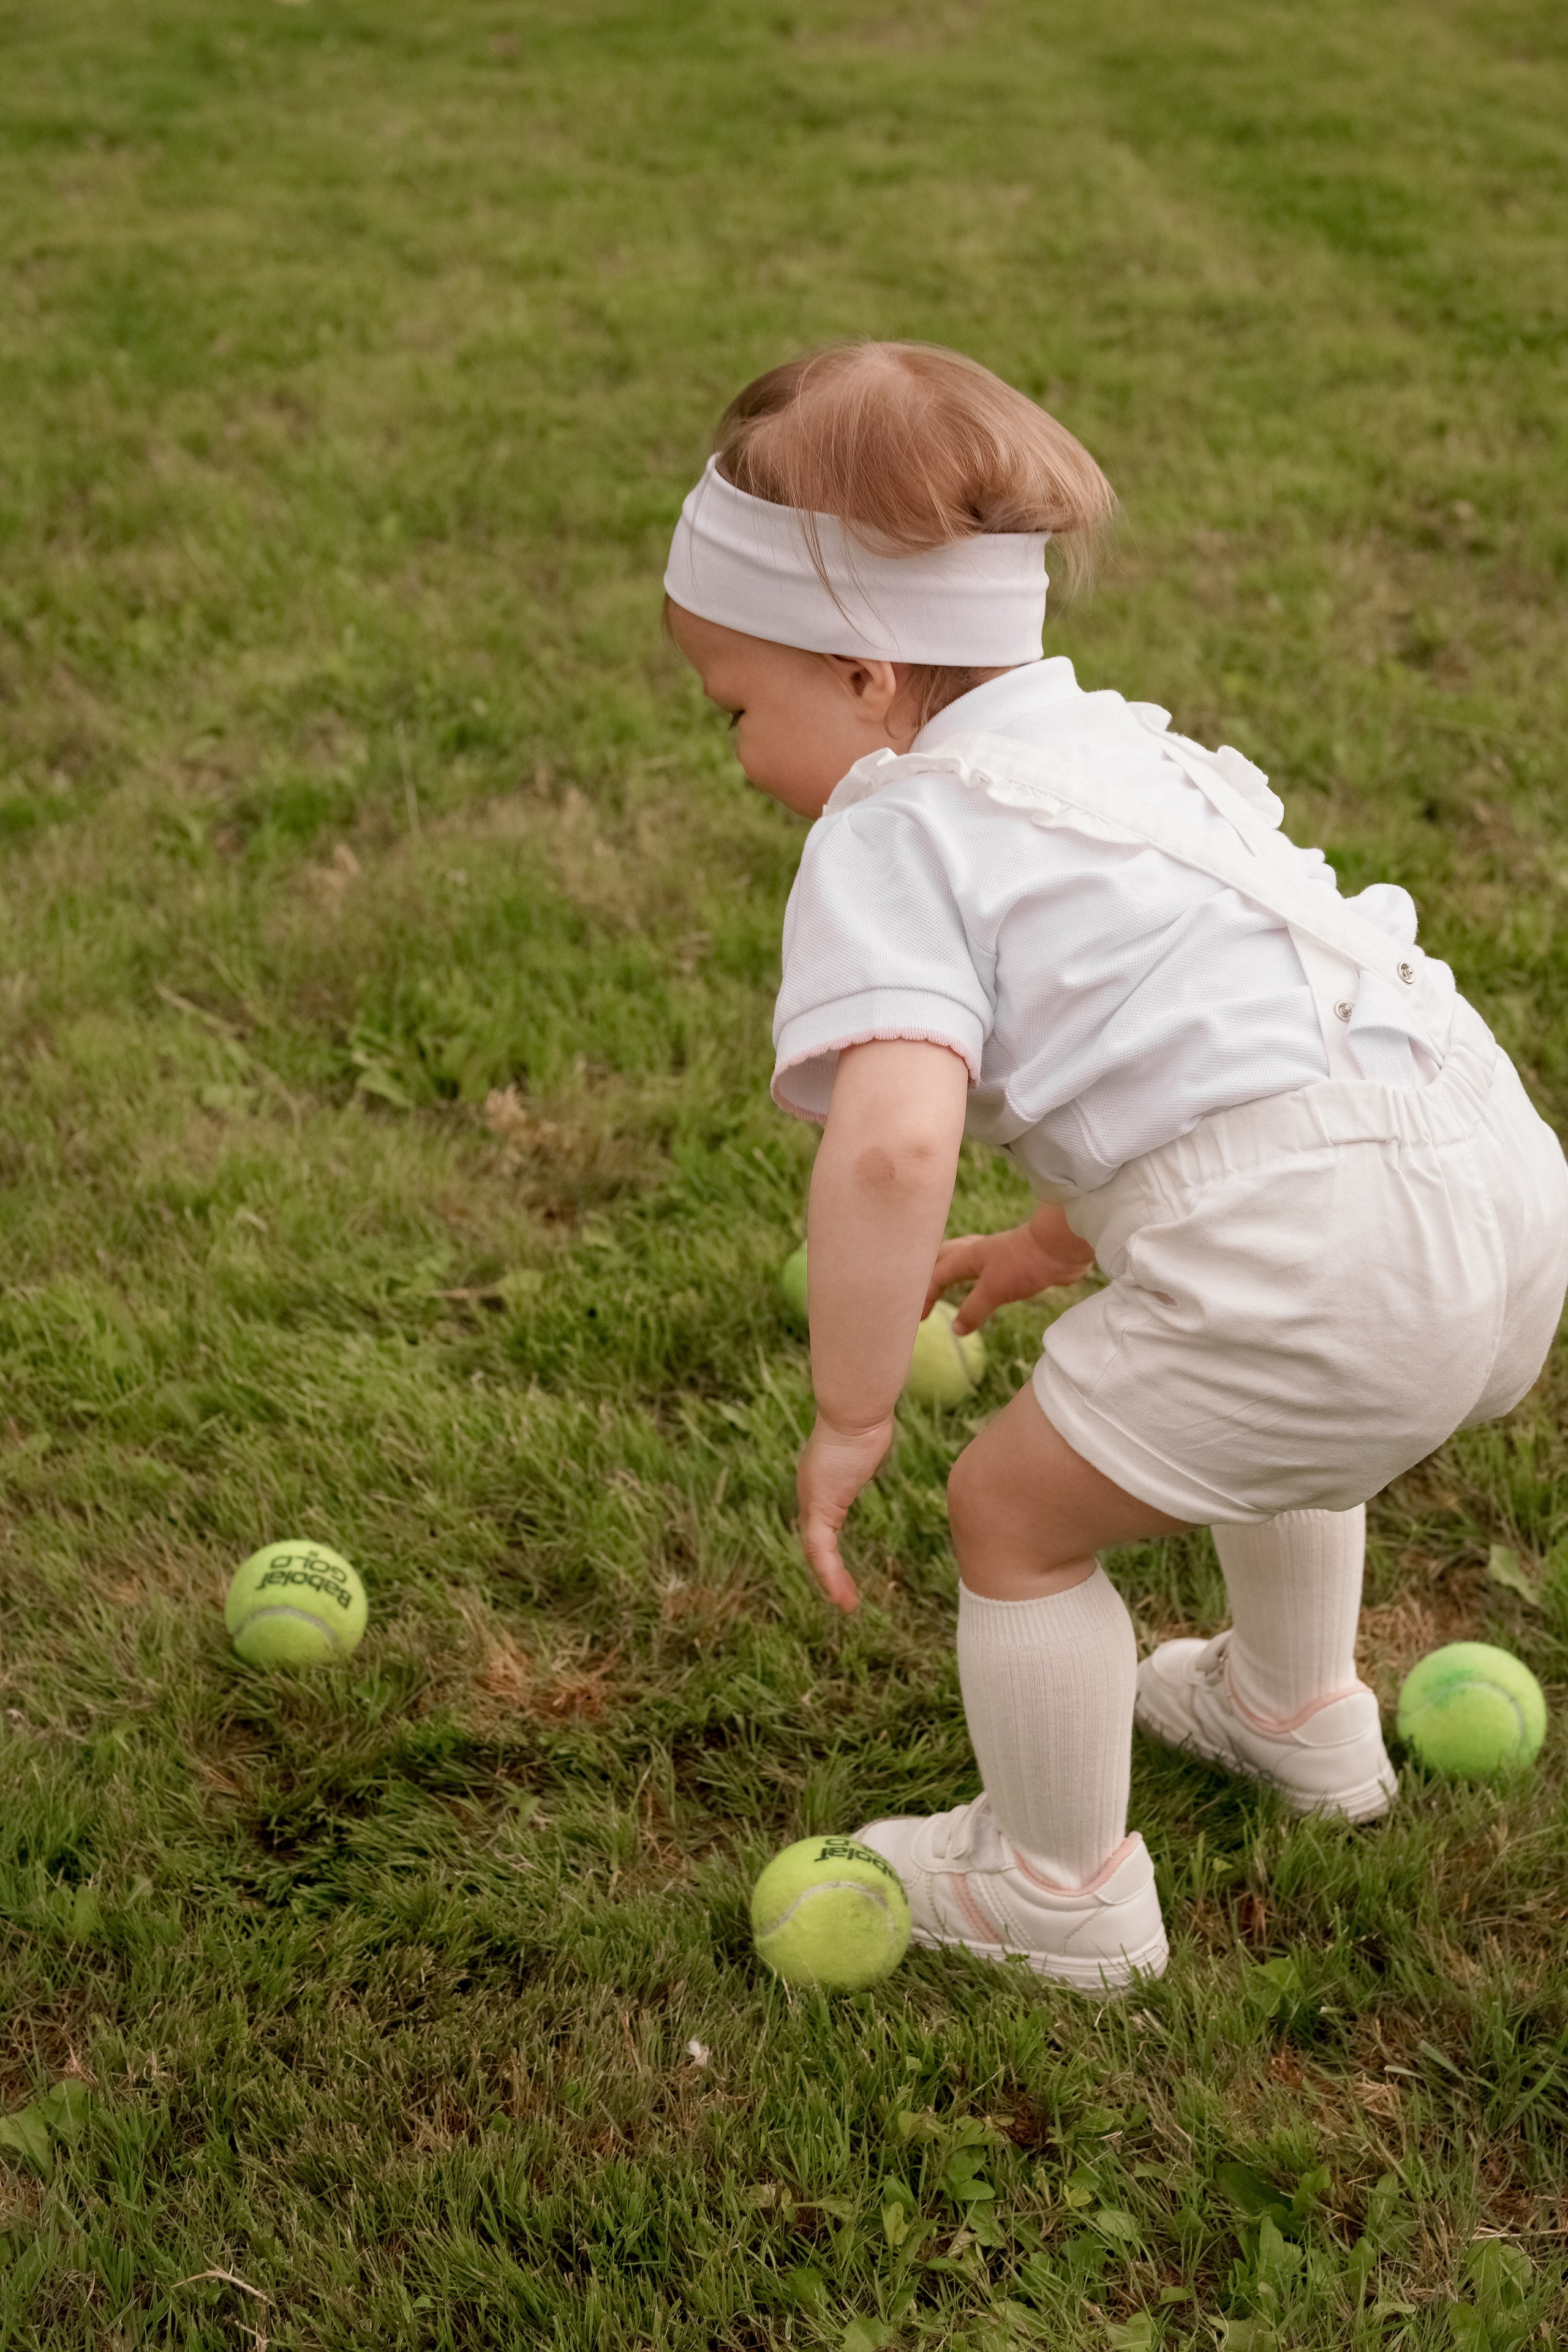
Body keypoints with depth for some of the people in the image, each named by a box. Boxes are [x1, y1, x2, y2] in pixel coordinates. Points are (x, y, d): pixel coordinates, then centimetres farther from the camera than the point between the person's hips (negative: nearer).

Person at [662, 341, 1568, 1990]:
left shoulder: (891, 839, -7)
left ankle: (1062, 1897, 33)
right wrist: (1059, 1245, 32)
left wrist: (851, 1414, -12)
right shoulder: (1116, 746, 20)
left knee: (1016, 1511, 14)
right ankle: (1297, 1717, 62)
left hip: (1314, 1270, -9)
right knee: (1267, 1414, 39)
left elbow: (894, 1141, -24)